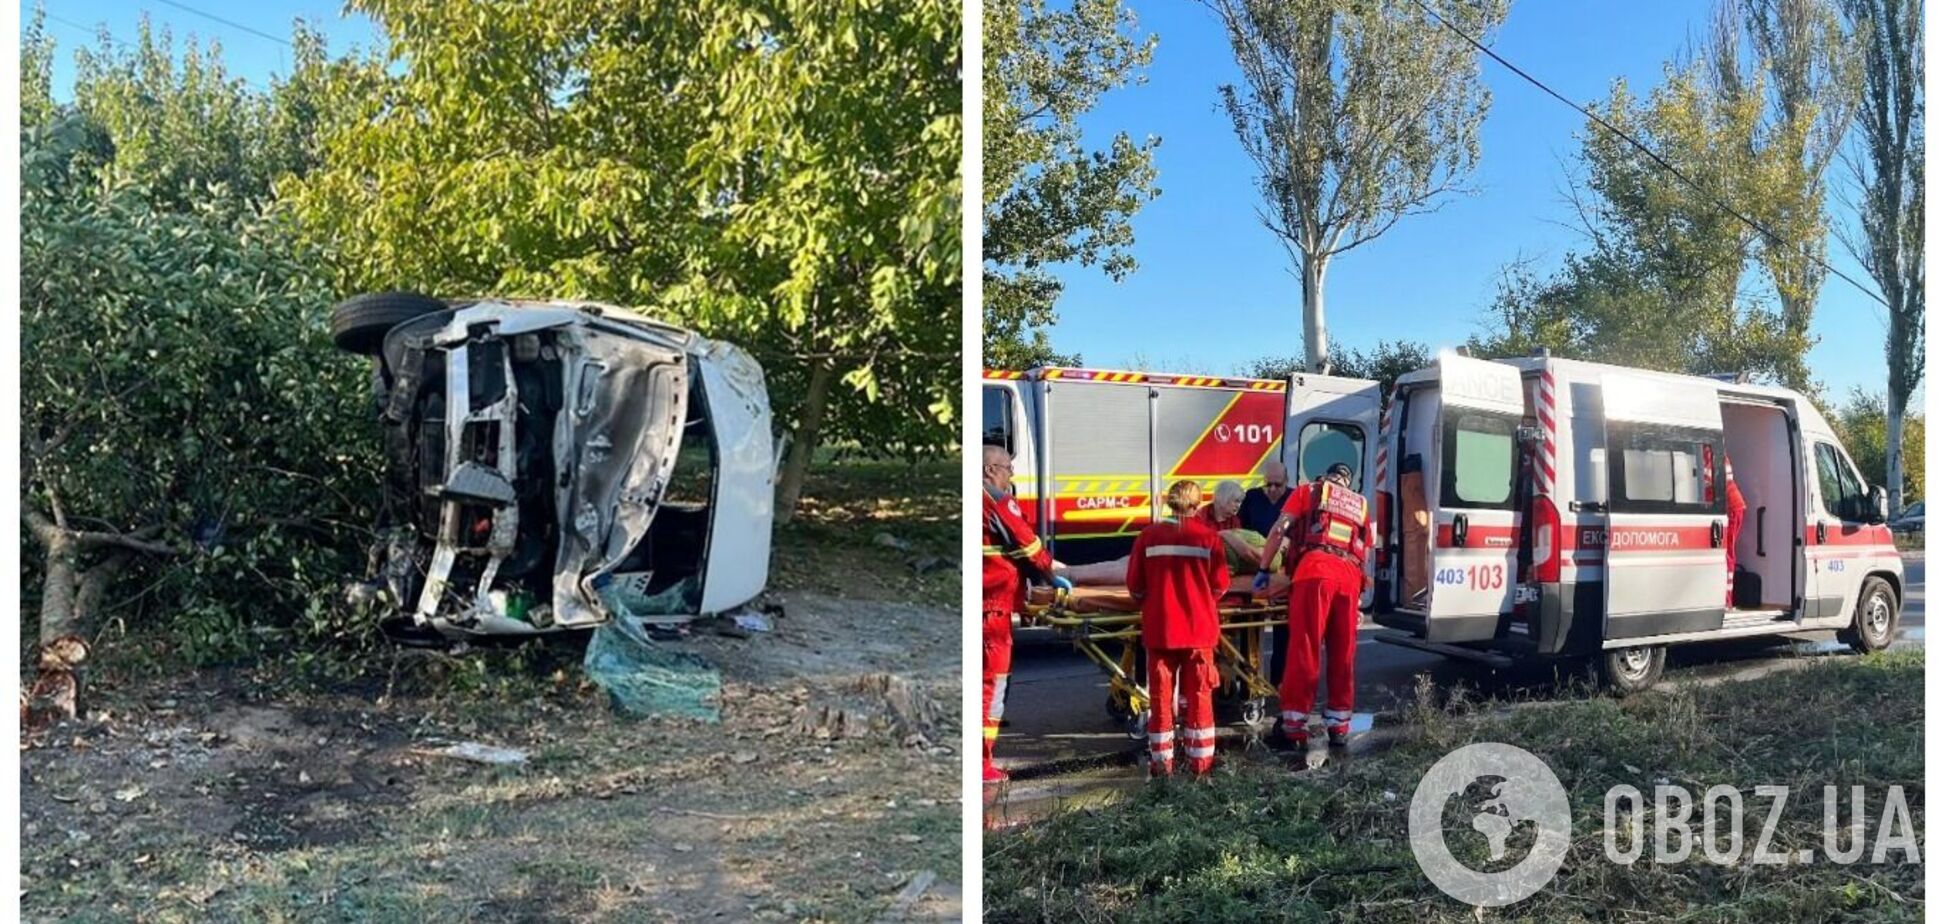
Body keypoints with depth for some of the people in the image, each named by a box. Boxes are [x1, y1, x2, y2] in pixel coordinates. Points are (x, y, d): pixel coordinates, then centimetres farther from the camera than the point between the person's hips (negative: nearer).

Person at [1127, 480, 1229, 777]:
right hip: (1199, 627, 0)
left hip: (1159, 627, 1)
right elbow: (1220, 586, -3)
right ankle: (1200, 760, 15)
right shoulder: (1208, 537, -6)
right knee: (1199, 694, 10)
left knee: (1160, 695, 9)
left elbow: (1135, 585, -2)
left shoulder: (1149, 535, -5)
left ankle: (1161, 762, 12)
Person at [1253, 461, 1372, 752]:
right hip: (1350, 576, 4)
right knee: (1343, 654, 11)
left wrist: (1263, 569, 11)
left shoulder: (1309, 490, 20)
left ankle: (1295, 727, -4)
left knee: (1303, 651, -4)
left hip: (1316, 570, -4)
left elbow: (1279, 530, 8)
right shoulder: (1361, 505, 31)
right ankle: (1339, 725, 15)